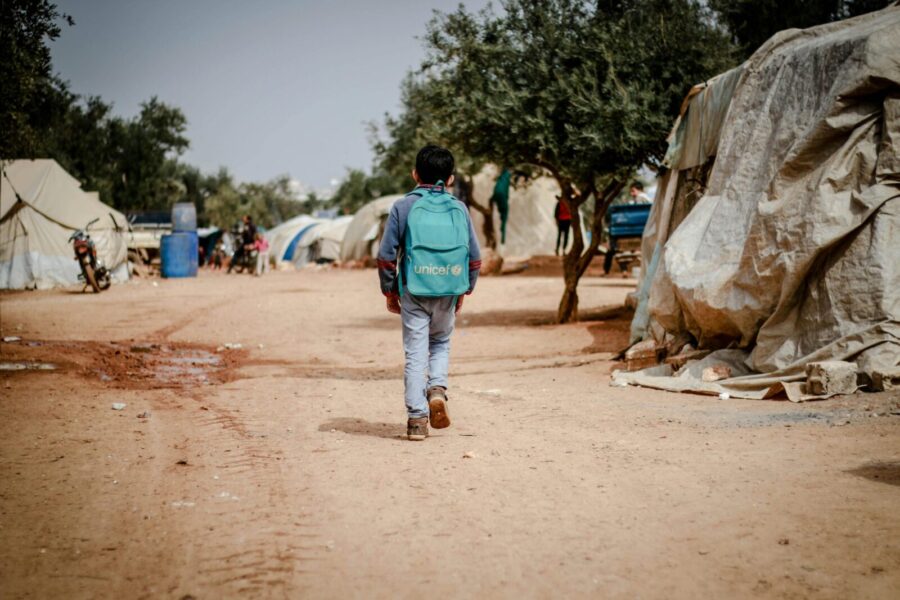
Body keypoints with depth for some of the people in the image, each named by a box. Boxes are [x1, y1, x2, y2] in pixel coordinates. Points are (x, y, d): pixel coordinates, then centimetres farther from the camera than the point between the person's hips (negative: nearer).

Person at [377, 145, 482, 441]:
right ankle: (437, 388, -1)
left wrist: (389, 291, 7)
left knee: (415, 353, 4)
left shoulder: (403, 206, -2)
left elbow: (386, 255, -3)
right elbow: (475, 256, 6)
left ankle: (417, 418, 1)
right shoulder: (459, 209, 5)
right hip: (448, 292, 2)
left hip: (414, 292, -2)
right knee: (441, 343, 23)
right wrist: (464, 291, 17)